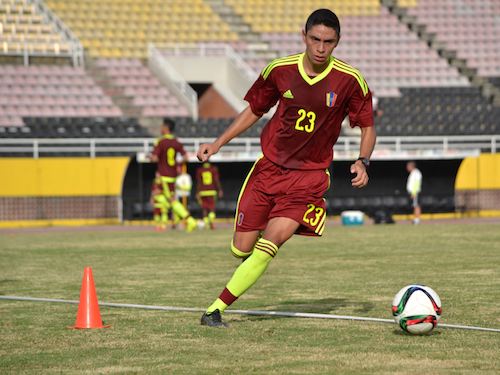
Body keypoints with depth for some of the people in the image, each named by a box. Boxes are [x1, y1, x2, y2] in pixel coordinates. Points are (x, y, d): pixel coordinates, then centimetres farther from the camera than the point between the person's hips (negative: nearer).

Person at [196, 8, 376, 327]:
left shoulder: (350, 80, -9)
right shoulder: (279, 70, -4)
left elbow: (368, 127, 2)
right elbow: (254, 110, 13)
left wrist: (363, 162, -16)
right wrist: (219, 143, 6)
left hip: (310, 175, -2)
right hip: (269, 167, 3)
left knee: (270, 243, -21)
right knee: (241, 249, 1)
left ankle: (216, 309, -15)